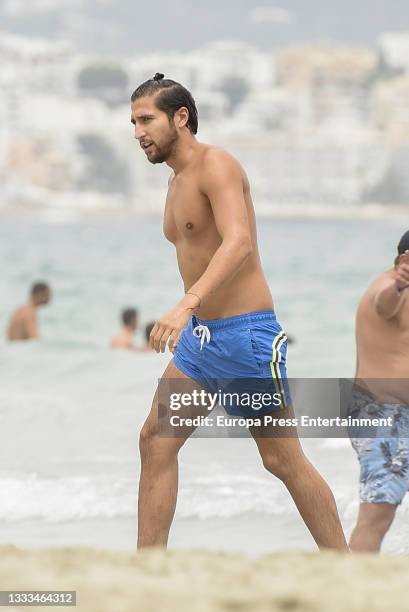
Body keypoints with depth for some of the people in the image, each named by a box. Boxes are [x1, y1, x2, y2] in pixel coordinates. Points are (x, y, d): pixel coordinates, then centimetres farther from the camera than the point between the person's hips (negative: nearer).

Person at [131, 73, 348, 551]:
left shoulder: (216, 165, -14)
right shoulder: (177, 180, 15)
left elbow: (239, 243, -30)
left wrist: (187, 305, -42)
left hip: (246, 334, -9)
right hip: (200, 336, 9)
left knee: (284, 461, -3)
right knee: (155, 440, -1)